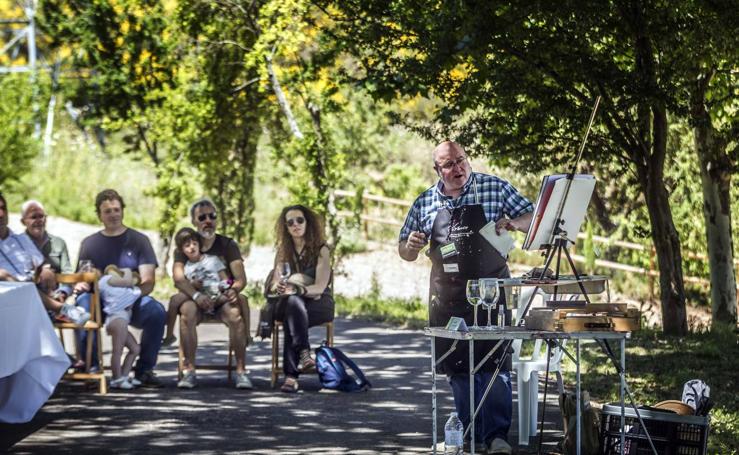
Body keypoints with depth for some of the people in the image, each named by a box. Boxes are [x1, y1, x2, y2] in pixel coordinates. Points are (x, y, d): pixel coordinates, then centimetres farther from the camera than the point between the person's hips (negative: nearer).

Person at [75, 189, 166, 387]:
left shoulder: (138, 240, 10)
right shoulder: (89, 243, 16)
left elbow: (148, 281, 0)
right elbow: (81, 277, 11)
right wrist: (79, 285, -15)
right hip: (99, 300, 1)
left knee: (156, 311, -32)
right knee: (82, 304, -34)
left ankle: (145, 369, -15)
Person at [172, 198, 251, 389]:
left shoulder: (227, 244, 11)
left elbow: (241, 278, 0)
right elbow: (178, 278, -7)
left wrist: (234, 289, -24)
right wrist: (197, 295, -26)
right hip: (194, 298, 0)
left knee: (235, 314, -33)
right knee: (187, 313, -35)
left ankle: (241, 371, -29)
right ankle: (189, 371, -32)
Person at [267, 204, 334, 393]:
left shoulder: (321, 250, -1)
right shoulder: (283, 251, 11)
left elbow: (320, 287, -13)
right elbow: (275, 284, 2)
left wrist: (297, 289, -33)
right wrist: (280, 288, -25)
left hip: (319, 304, -2)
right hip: (288, 305, 2)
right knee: (293, 302, -37)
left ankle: (291, 375, -48)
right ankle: (304, 354, -54)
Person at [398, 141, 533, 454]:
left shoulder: (495, 188, -1)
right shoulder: (425, 203, 6)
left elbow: (532, 218, 1)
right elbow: (405, 251, 14)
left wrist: (514, 223, -21)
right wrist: (410, 245, -10)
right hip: (447, 298, 3)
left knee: (494, 364, -11)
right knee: (457, 368, 7)